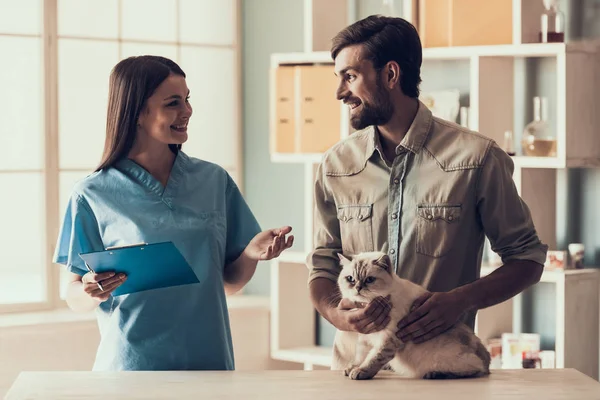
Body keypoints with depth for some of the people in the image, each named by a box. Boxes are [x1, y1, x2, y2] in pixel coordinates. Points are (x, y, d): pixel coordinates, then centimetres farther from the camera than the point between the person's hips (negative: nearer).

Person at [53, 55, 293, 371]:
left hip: (208, 360, 3)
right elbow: (75, 298, -1)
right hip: (130, 365, -3)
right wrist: (92, 292, -23)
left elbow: (230, 281, 8)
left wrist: (252, 252, -12)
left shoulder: (215, 181, 4)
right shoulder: (93, 195, -5)